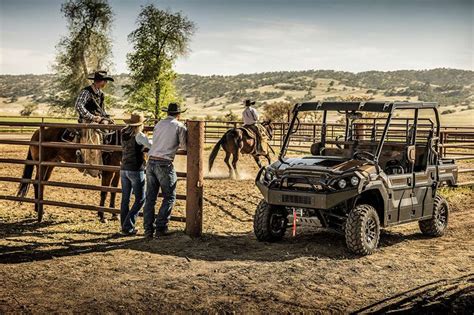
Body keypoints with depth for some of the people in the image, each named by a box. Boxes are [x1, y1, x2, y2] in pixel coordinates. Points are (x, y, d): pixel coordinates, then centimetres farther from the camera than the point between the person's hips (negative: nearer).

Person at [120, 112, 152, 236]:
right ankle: (128, 226, -3)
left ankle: (125, 226, 16)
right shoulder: (139, 136, -13)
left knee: (125, 199, 12)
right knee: (140, 199, 2)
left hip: (124, 169, 7)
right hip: (136, 170, -7)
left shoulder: (124, 134, 7)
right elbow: (152, 146, -11)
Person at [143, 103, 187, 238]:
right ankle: (160, 228, 4)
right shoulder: (180, 126, -1)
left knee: (150, 197, 9)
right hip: (164, 164, -5)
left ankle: (148, 229, 10)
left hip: (151, 161, 5)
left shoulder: (159, 124, 13)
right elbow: (184, 146, 4)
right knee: (169, 197, 7)